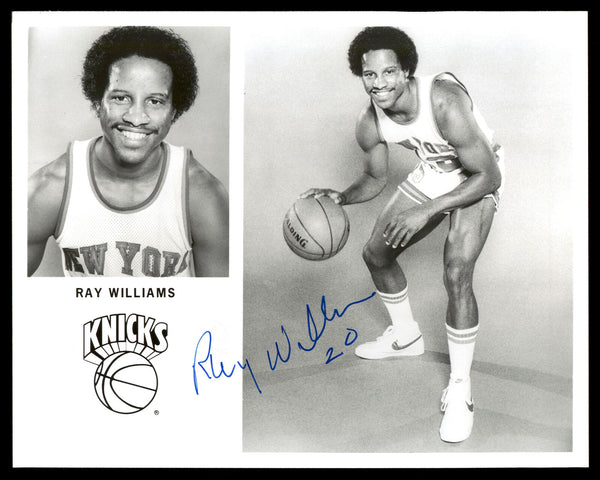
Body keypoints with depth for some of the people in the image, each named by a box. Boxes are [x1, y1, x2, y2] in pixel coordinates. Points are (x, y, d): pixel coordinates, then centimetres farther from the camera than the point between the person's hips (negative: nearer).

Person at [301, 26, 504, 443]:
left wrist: (426, 210, -38)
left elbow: (490, 176, -31)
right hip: (431, 174, 7)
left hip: (478, 179, -6)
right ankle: (406, 337, 37)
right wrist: (341, 198, -19)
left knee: (457, 274, -25)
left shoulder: (444, 102, -36)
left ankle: (460, 390, -6)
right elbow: (376, 179, 1)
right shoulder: (369, 125, -17)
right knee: (376, 253, 10)